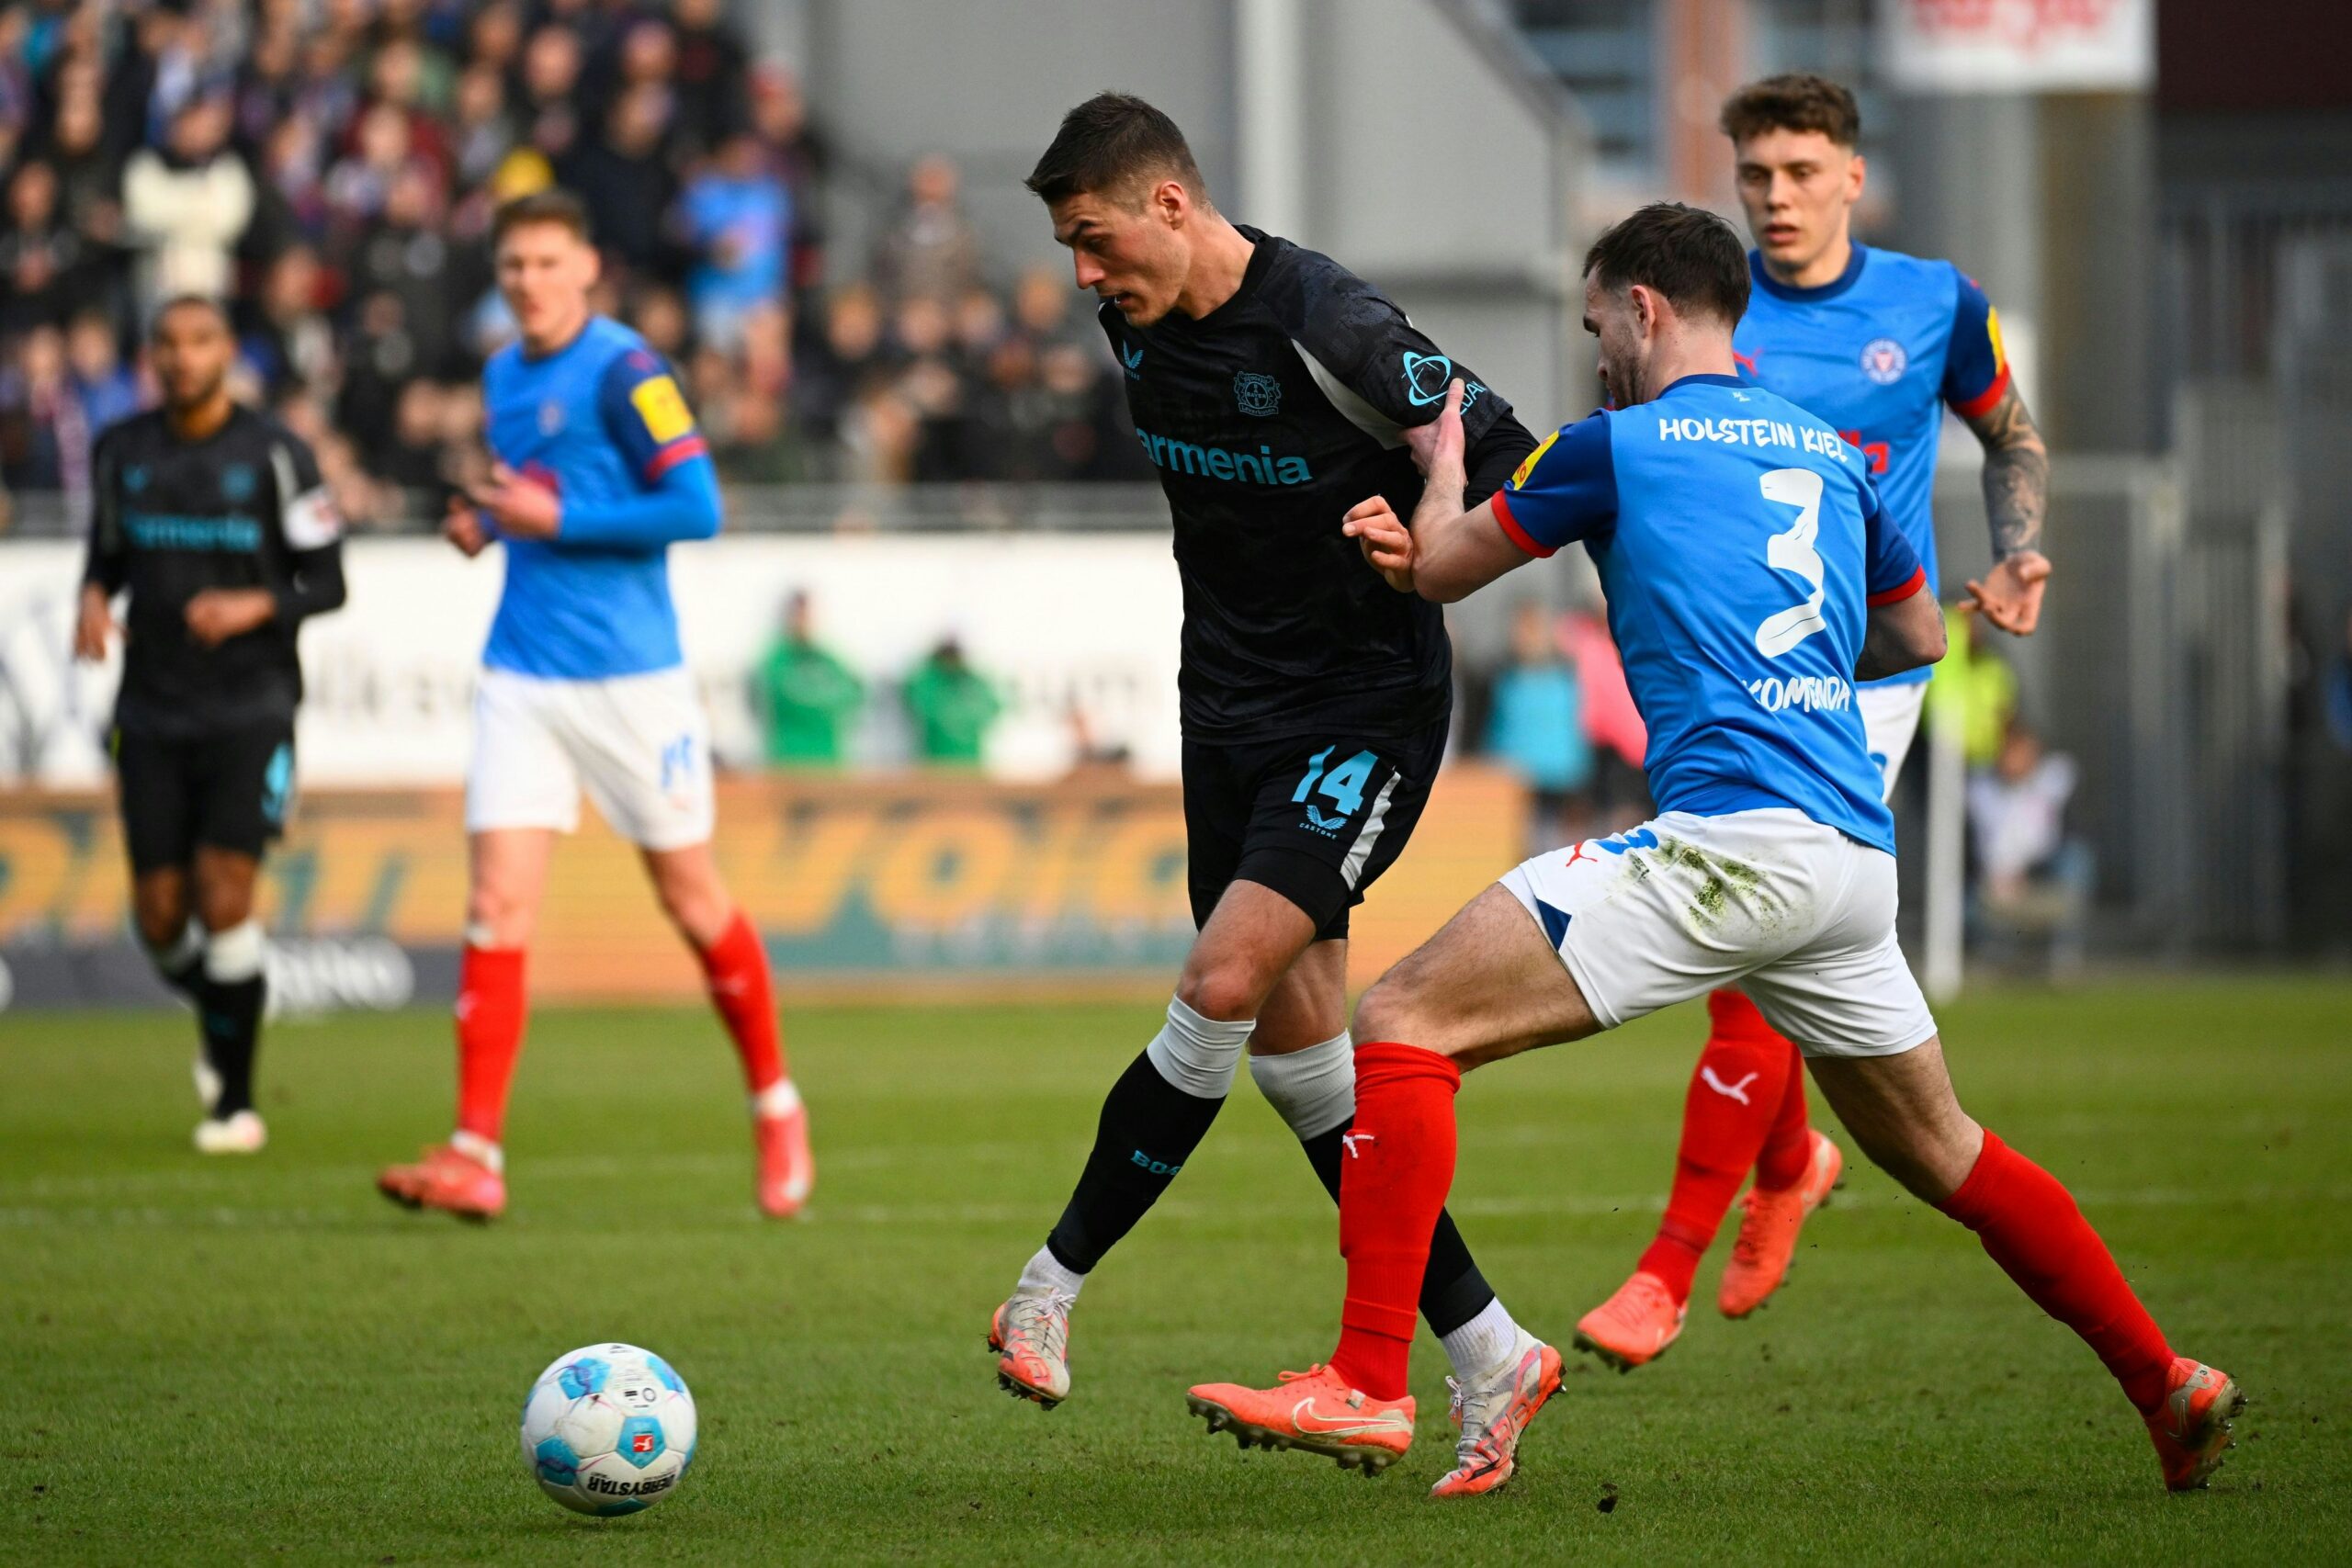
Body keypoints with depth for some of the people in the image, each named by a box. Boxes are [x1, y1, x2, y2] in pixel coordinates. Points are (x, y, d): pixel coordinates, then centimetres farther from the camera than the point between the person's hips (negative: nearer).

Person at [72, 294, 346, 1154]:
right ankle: (218, 1017, 33)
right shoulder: (120, 453, 7)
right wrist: (95, 599, -3)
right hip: (151, 715, 3)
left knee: (224, 899, -12)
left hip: (249, 710, -3)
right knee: (161, 917, 0)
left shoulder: (275, 454, -5)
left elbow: (325, 583, -2)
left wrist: (254, 607, -21)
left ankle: (235, 1098, 0)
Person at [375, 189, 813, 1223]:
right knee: (497, 905, -7)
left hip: (630, 677, -5)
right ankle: (476, 1156, -11)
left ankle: (775, 1106, 27)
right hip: (522, 679, 5)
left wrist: (556, 518, -17)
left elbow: (696, 508, -15)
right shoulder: (502, 377, 12)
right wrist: (488, 523, 6)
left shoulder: (621, 371, -10)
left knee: (691, 899, 6)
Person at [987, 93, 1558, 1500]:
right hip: (1230, 710, 8)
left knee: (1225, 986, -21)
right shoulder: (1141, 326, 3)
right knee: (1295, 1050, 4)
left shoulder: (1330, 327, -21)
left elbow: (1512, 465, -14)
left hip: (1369, 713, -8)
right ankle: (1491, 1358, 10)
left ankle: (1050, 1290, -9)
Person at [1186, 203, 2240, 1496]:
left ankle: (1367, 1387, -17)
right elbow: (1918, 637, 33)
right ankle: (2167, 1387, 25)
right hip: (1855, 856, 7)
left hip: (1728, 842, -7)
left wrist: (1443, 456, 33)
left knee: (1404, 1025, -7)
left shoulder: (1619, 444, 3)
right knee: (1940, 1154, 25)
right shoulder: (1828, 453, 21)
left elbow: (1438, 571, 14)